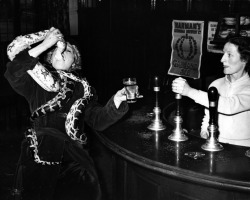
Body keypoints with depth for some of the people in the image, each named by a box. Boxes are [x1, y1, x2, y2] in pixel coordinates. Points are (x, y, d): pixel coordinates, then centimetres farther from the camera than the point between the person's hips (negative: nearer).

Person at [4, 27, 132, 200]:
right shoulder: (37, 82, 13)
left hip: (75, 159, 2)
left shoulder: (82, 88, 18)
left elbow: (97, 120, 10)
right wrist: (45, 44, -7)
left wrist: (115, 103, -10)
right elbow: (13, 73, -7)